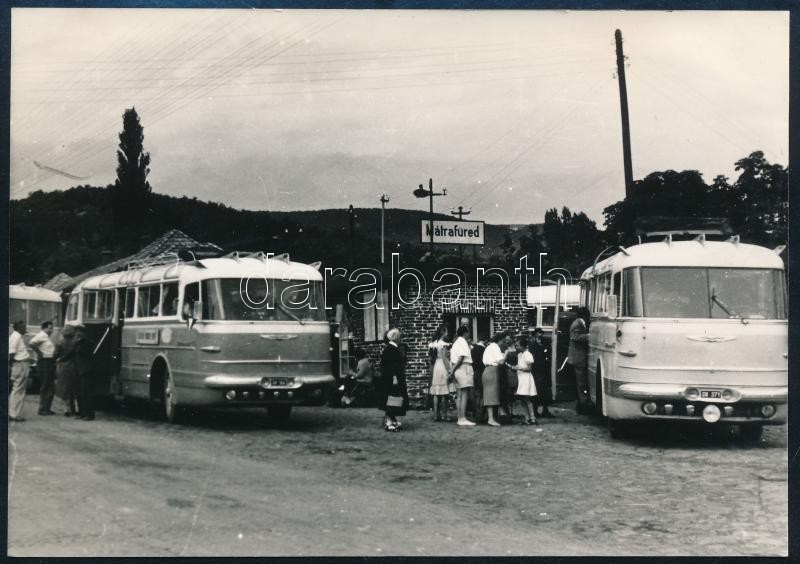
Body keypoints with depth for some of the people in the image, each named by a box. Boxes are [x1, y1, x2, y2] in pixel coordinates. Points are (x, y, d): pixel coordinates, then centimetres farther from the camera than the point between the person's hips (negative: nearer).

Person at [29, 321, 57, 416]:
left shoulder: (46, 337, 19)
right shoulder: (41, 336, -11)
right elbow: (32, 343, -27)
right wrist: (39, 352, -19)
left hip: (50, 363, 10)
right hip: (44, 362, -10)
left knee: (51, 388, 12)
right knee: (45, 387, -6)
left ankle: (47, 408, 18)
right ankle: (42, 409, -2)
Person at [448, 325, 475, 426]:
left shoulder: (455, 342, 17)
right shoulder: (463, 342, -9)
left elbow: (452, 360, 13)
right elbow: (461, 358, -17)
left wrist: (452, 371, 10)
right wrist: (453, 371, -12)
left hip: (457, 369, 9)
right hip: (464, 368, -9)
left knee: (459, 395, 10)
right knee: (464, 395, -9)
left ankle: (460, 418, 11)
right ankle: (463, 419, -13)